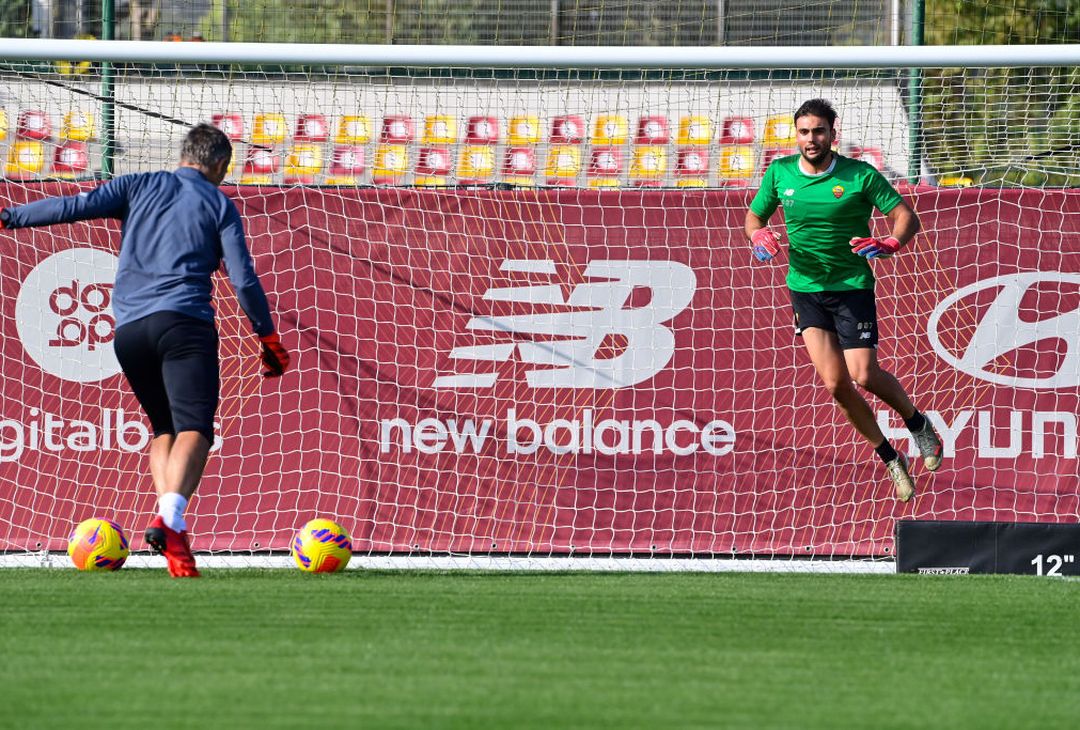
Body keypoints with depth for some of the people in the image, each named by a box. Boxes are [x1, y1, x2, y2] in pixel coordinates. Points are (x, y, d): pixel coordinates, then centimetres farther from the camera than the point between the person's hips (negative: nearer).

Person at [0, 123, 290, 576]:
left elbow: (76, 207, 4)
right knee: (193, 428, -16)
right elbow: (243, 280, 5)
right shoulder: (218, 205, 11)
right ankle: (170, 519, -40)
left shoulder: (139, 186, 17)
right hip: (185, 325, -4)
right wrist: (270, 340, 13)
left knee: (164, 429, 19)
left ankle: (167, 521, 0)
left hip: (128, 329, 4)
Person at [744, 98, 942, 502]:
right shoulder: (780, 173, 0)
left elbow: (907, 217, -8)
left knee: (864, 376, -11)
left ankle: (918, 424, 20)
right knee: (835, 383, -7)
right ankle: (890, 459, 9)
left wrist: (891, 243, -29)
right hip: (805, 288, 3)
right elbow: (754, 215, 13)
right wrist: (759, 235, -10)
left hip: (852, 286, -3)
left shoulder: (860, 176, -10)